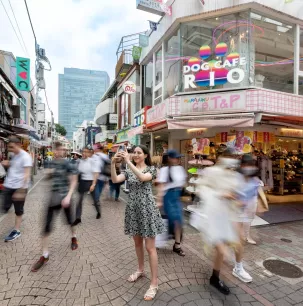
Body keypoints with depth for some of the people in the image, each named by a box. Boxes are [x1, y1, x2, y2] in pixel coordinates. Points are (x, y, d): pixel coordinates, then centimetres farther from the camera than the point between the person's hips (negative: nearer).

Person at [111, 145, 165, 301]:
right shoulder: (128, 171, 6)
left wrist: (128, 161, -33)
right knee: (137, 243, 21)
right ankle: (140, 270, 42)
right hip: (133, 209, 5)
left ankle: (154, 283, 14)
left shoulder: (151, 169, -6)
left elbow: (143, 178, -28)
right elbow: (115, 180, -10)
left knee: (150, 247, 1)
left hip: (147, 208, -5)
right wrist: (113, 163, -24)